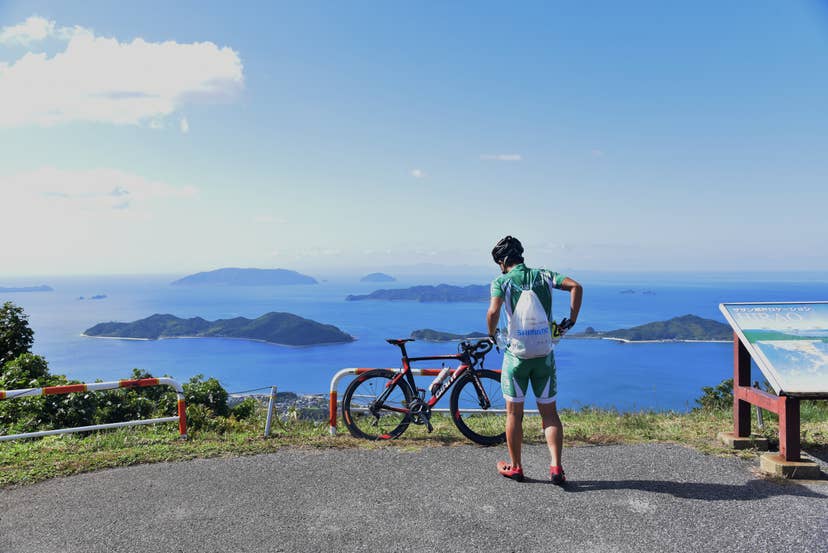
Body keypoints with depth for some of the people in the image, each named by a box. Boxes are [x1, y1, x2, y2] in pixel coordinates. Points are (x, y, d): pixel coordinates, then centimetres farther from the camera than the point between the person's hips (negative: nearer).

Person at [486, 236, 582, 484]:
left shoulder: (501, 282, -6)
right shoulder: (543, 275, 5)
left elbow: (493, 311, -22)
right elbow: (575, 286, -7)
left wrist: (491, 334, -4)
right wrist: (570, 321, -1)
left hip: (516, 354, -3)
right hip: (544, 354, 3)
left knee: (514, 412, 11)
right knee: (549, 412, 11)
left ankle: (515, 467, 20)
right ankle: (556, 467, 4)